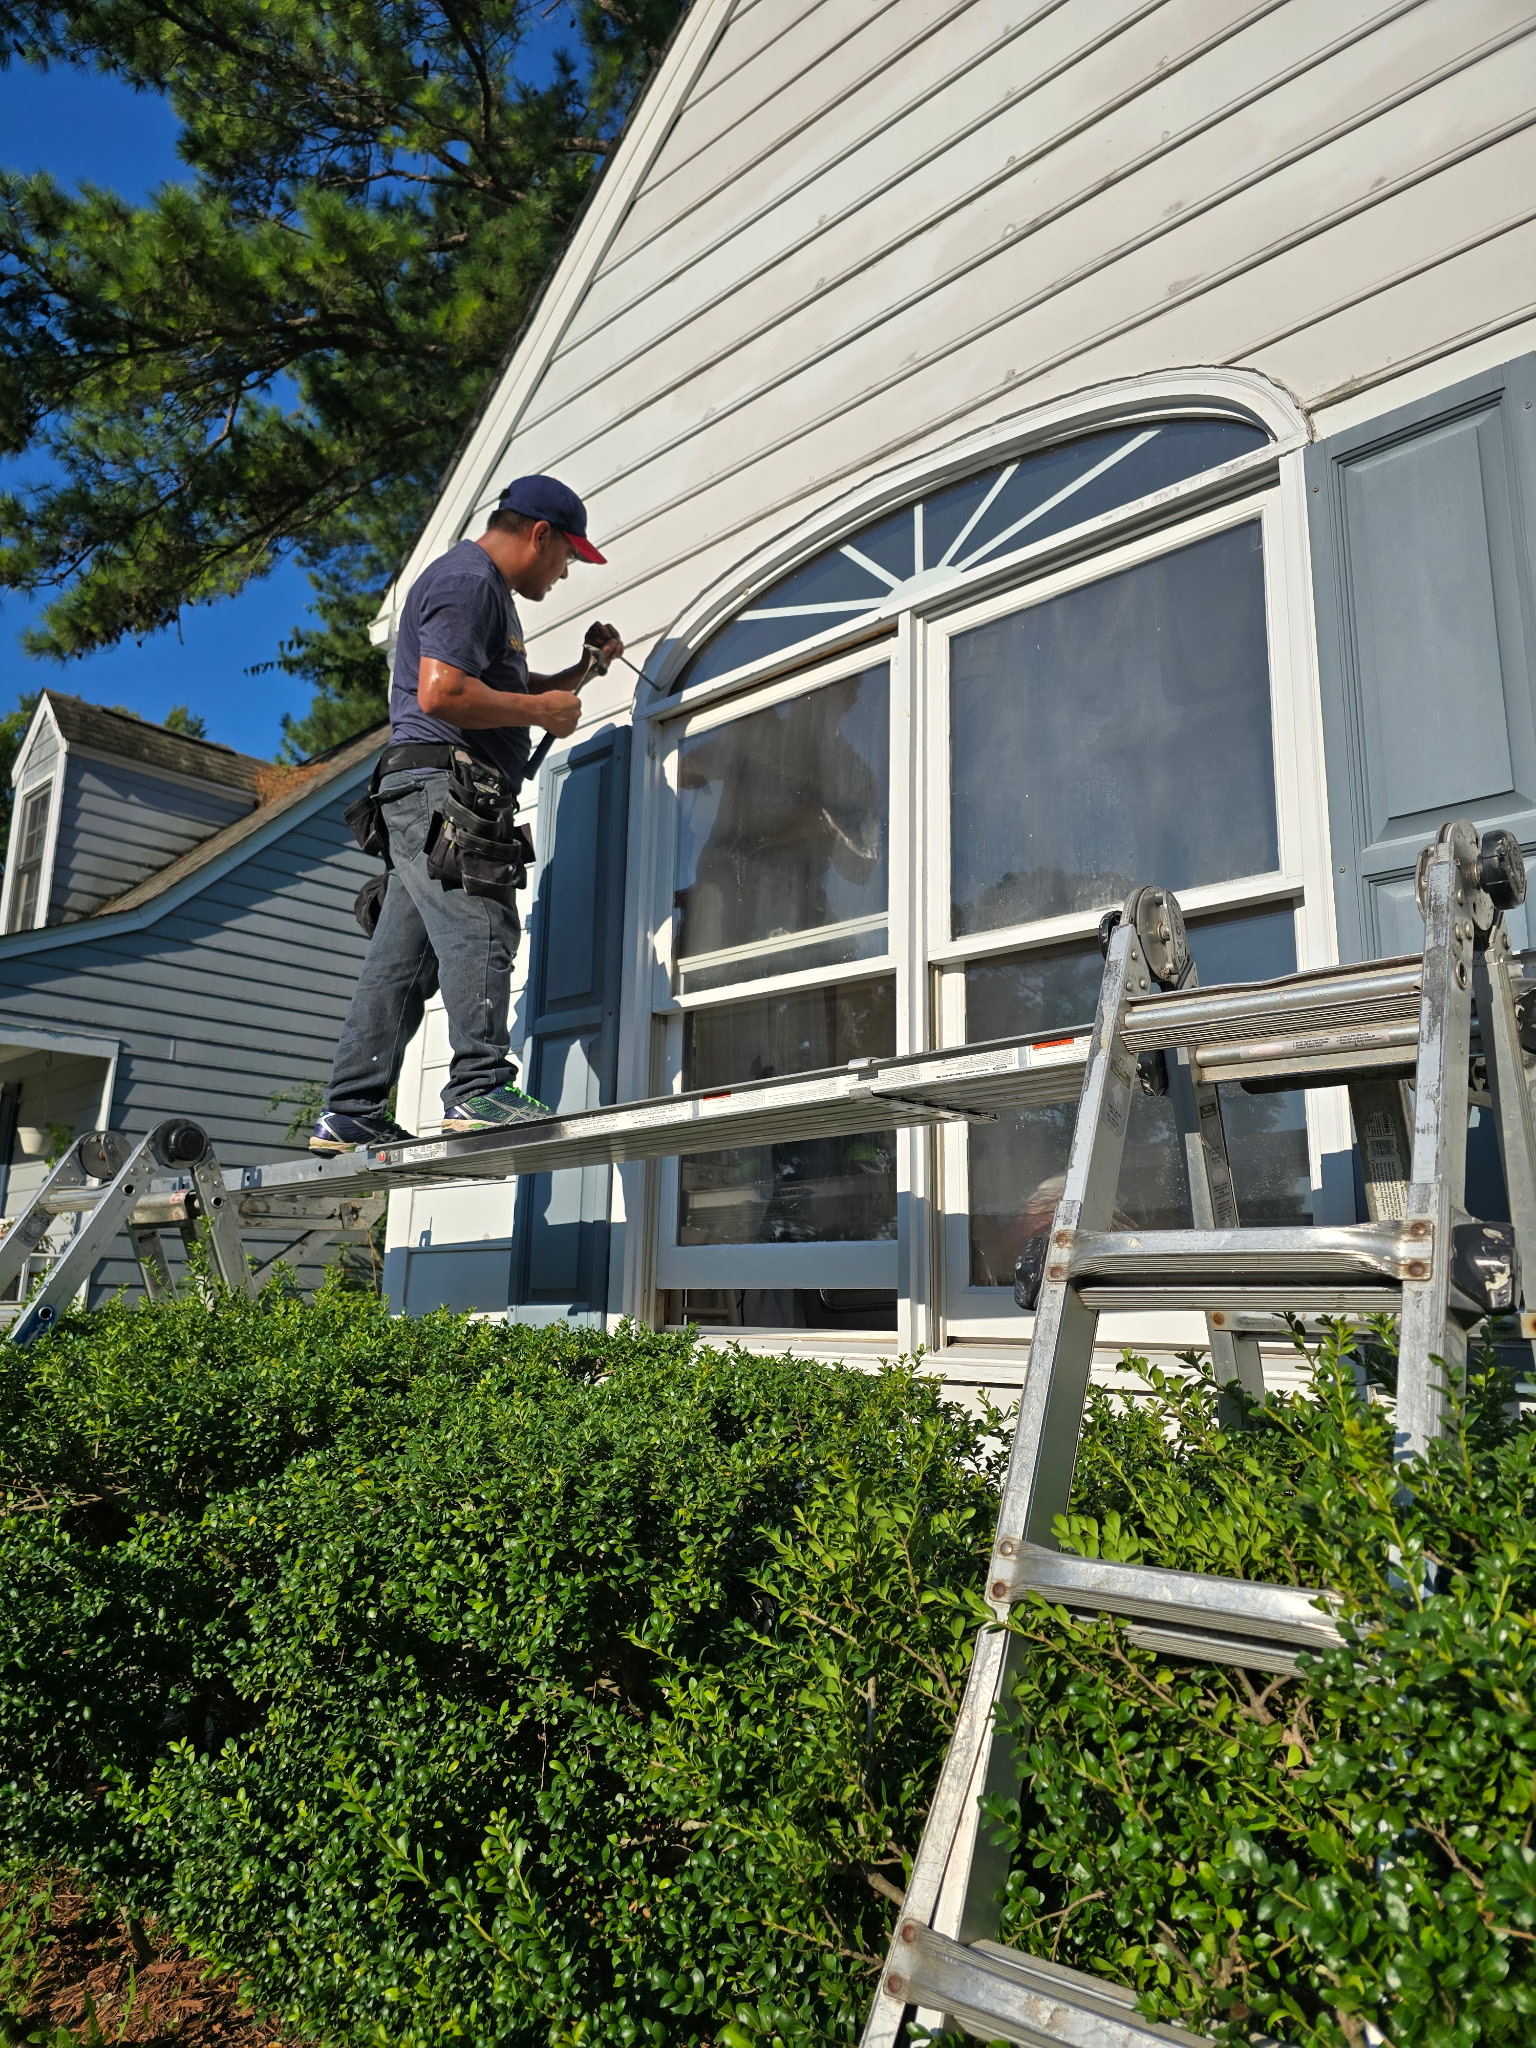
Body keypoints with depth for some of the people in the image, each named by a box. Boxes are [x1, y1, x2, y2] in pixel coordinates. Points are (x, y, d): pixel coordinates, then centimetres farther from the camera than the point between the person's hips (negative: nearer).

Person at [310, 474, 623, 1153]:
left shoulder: (487, 589, 30)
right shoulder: (466, 579, -6)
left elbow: (513, 692, 36)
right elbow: (441, 693, -19)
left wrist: (584, 670, 23)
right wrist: (541, 710, -10)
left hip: (425, 800, 10)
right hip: (441, 782, -10)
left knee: (401, 959, 5)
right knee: (480, 928, -19)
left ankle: (350, 1115, 6)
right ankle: (480, 1089, -25)